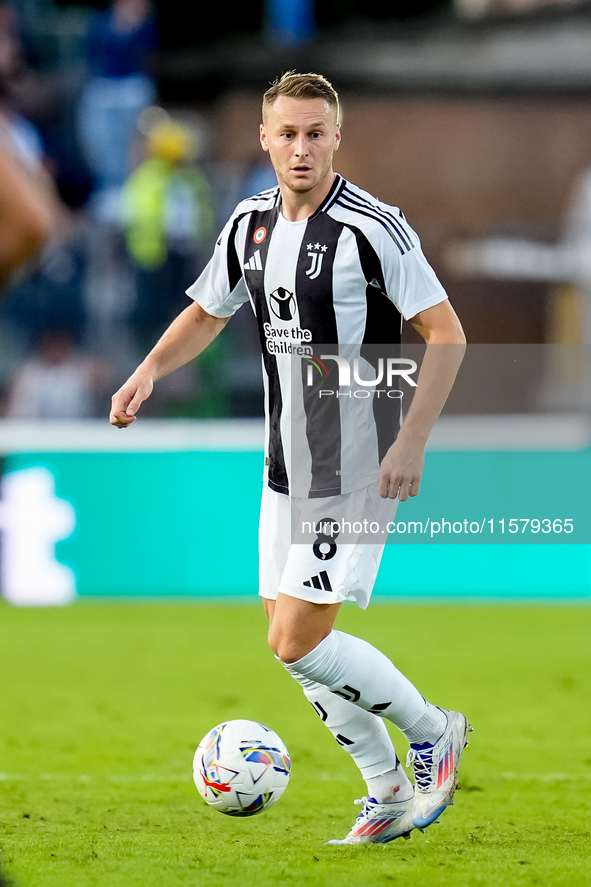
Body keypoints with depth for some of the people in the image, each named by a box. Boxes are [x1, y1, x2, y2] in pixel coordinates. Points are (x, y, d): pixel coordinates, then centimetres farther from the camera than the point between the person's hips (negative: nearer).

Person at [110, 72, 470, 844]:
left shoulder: (372, 228, -16)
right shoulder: (250, 224, 5)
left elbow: (447, 334, -15)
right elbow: (206, 314, 19)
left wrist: (411, 443, -21)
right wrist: (150, 370, 1)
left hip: (357, 469, -8)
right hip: (286, 465, 8)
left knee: (298, 642, -12)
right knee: (291, 640, 10)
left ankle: (432, 733, 9)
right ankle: (389, 791, 23)